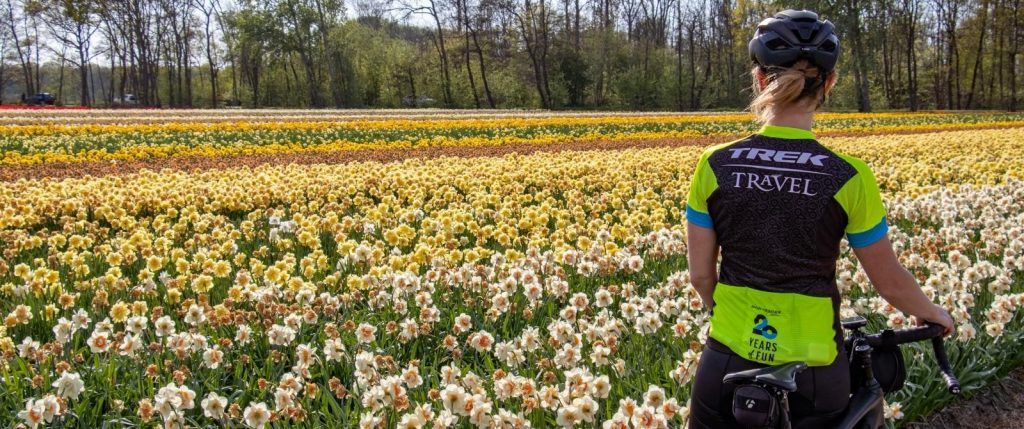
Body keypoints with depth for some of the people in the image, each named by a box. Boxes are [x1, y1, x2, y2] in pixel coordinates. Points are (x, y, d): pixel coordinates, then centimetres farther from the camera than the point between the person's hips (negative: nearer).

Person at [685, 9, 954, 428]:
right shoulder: (849, 179, -11)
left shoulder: (715, 165, -7)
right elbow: (891, 283, 0)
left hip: (727, 366, 1)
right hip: (812, 377, 0)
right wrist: (932, 313, 21)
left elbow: (700, 275, 0)